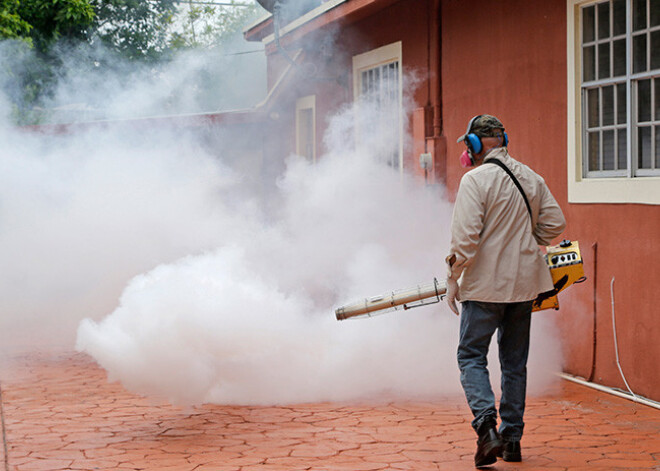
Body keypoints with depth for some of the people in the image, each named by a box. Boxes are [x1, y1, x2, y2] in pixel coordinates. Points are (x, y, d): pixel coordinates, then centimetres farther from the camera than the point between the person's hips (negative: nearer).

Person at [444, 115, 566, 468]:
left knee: (471, 356, 2)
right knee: (514, 361, 14)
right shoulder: (531, 178, 7)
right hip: (525, 283, 6)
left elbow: (465, 235, -18)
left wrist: (453, 278, -8)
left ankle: (487, 424, -18)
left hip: (486, 283, -6)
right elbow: (554, 222, 10)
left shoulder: (475, 180, -12)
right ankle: (512, 439, 16)